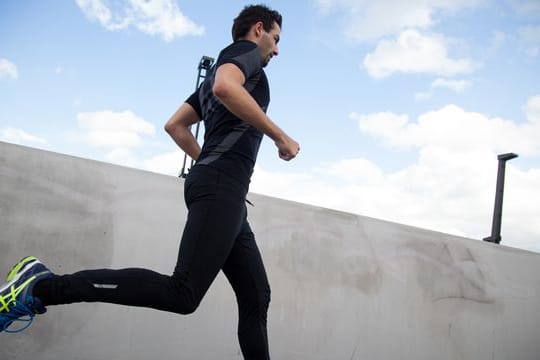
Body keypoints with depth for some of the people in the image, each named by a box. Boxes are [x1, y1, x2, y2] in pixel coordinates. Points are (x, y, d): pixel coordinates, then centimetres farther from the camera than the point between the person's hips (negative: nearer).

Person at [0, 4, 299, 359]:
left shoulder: (226, 65, 31)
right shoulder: (246, 50, 5)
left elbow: (175, 125, 30)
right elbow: (224, 87, -20)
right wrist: (280, 136, -13)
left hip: (226, 193, 10)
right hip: (221, 188, -10)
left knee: (256, 298, 7)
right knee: (183, 294, -20)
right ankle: (42, 285, -17)